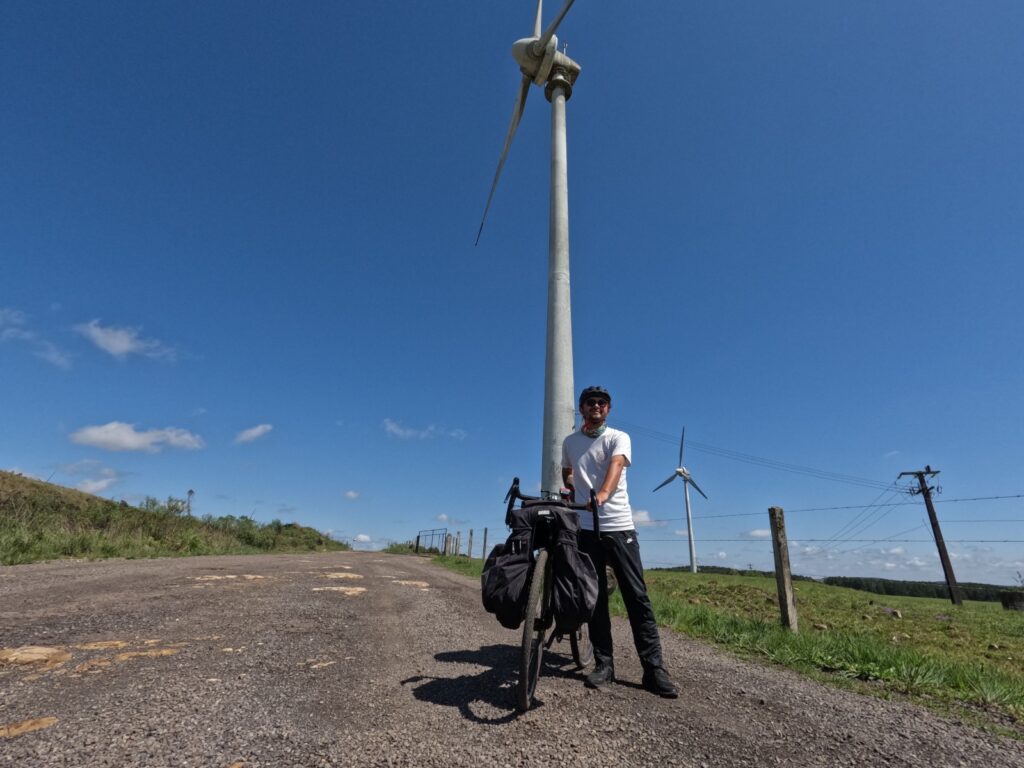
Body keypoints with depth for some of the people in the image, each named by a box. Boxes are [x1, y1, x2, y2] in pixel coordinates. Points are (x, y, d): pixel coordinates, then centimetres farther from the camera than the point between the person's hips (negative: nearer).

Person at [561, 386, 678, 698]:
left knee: (637, 596, 0)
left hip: (619, 526, -2)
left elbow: (616, 466, -21)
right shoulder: (569, 442, 11)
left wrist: (602, 494, -40)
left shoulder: (618, 437, 0)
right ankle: (604, 664, 18)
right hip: (586, 527, 3)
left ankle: (653, 669, 8)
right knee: (595, 597, 8)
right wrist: (572, 490, 4)